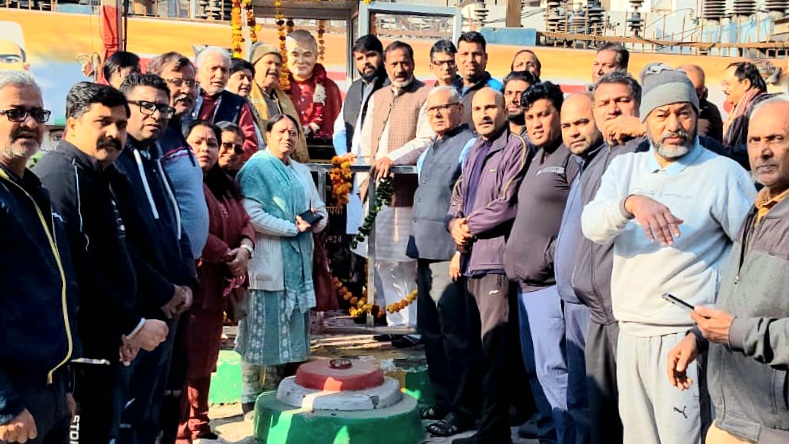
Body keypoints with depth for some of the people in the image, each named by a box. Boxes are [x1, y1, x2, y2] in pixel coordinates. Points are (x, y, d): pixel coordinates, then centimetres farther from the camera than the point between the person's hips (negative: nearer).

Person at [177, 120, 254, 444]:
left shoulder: (226, 186, 18)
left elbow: (245, 222, 15)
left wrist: (245, 248, -7)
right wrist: (228, 258, -12)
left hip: (217, 286, 9)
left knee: (205, 359, 15)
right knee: (184, 361, -6)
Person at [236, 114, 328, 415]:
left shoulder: (301, 172, 17)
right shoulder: (255, 168, -6)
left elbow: (320, 209, 18)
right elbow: (253, 215, -18)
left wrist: (317, 220, -5)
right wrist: (293, 227, -15)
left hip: (297, 264, 7)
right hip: (267, 264, -7)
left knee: (292, 330, 11)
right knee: (261, 331, -2)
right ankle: (251, 398, 7)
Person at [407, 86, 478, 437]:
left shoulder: (468, 145, -8)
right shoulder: (430, 149, 19)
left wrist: (461, 250, -18)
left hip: (448, 253, -9)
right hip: (425, 251, 9)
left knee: (454, 334, -4)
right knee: (430, 331, 13)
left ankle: (462, 410, 5)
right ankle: (443, 401, 24)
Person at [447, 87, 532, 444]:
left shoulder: (515, 148, -5)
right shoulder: (474, 151, 21)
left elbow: (508, 205, -14)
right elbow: (457, 198, 21)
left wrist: (469, 225, -6)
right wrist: (455, 224, 0)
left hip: (495, 258, -8)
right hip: (471, 258, 8)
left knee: (494, 349, -7)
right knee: (477, 346, 13)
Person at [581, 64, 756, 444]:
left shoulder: (724, 172, -4)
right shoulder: (624, 166, 8)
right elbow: (592, 226, -8)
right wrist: (631, 203, -28)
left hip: (684, 336, -4)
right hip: (630, 331, 5)